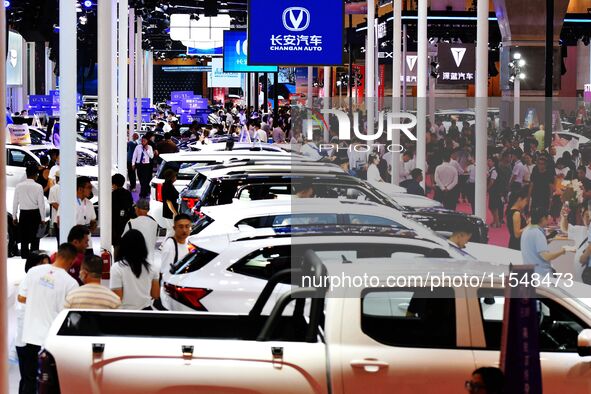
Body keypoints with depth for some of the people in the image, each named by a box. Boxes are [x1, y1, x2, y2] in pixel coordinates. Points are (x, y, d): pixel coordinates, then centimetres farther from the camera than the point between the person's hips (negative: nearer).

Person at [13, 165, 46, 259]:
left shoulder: (19, 186, 1)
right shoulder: (38, 187, -7)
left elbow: (15, 202, 3)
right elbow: (41, 203, -8)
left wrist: (14, 216, 11)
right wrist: (43, 218, -2)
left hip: (23, 214, 3)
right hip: (34, 214, -3)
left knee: (24, 238, 9)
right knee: (34, 238, 2)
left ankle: (24, 256, 9)